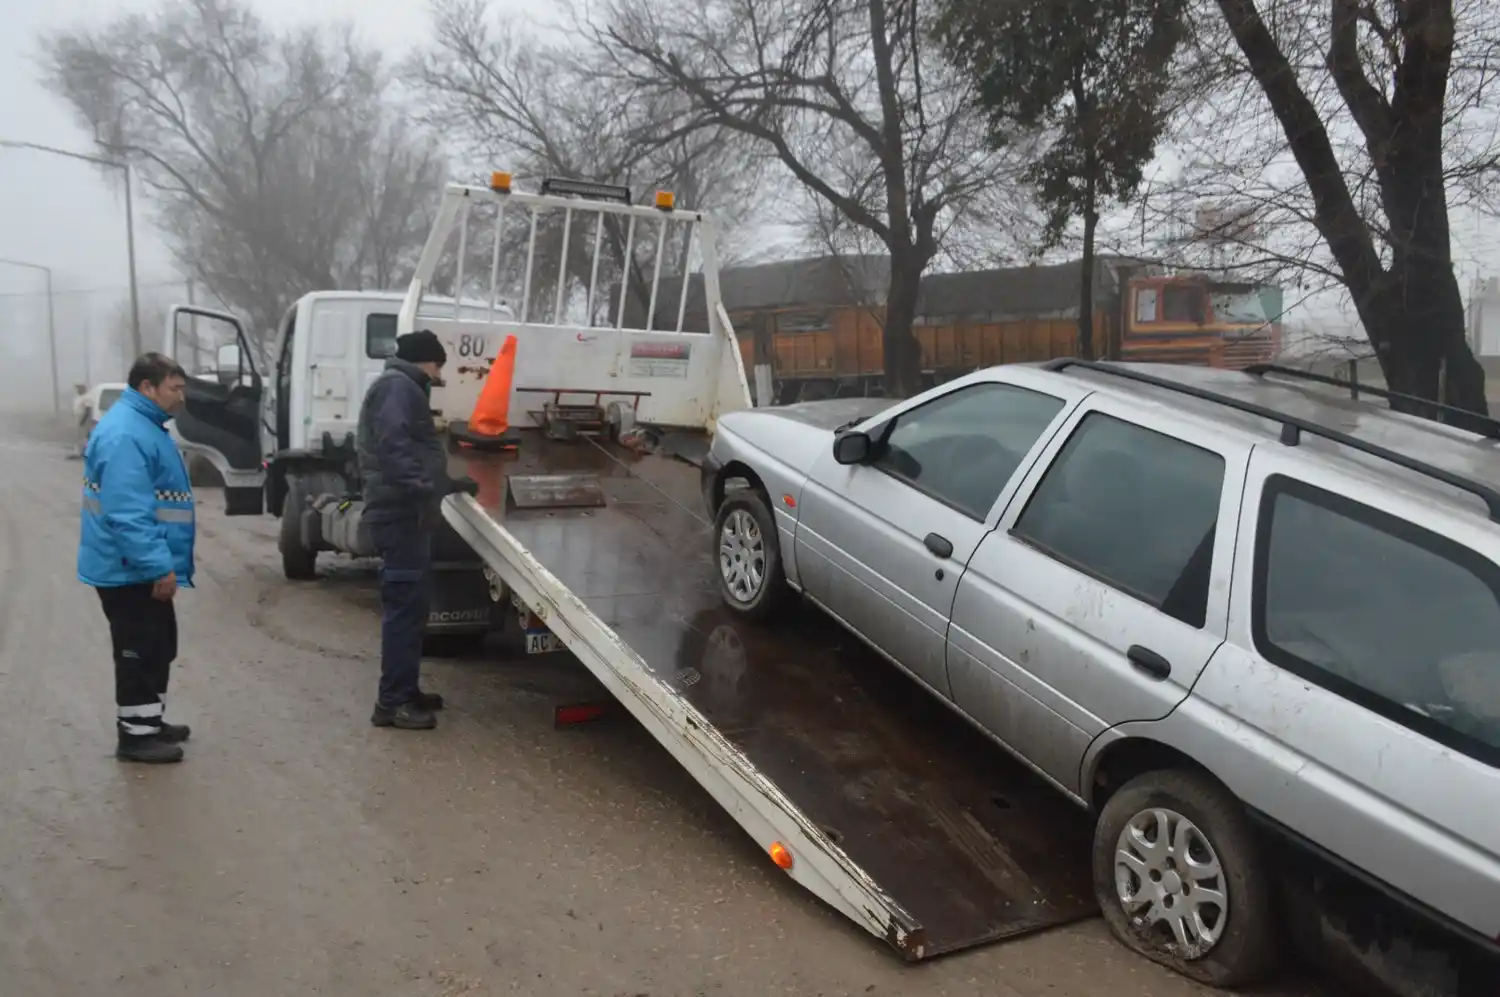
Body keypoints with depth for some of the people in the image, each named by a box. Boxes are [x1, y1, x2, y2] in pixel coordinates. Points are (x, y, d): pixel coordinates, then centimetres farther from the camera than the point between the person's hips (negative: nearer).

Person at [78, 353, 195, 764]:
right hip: (130, 569, -11)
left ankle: (150, 720, 30)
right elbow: (127, 513, -29)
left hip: (141, 567, 11)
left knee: (158, 646, 18)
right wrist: (159, 566, -29)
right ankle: (136, 734, 10)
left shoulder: (144, 425, 13)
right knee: (140, 650, -1)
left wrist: (161, 563, 26)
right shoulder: (125, 434, -23)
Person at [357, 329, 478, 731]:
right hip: (401, 513, -11)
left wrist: (451, 484, 34)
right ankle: (393, 701, -7)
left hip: (406, 512, 11)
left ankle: (405, 691, 22)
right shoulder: (397, 386, -9)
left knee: (412, 604, 14)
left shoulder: (406, 388, 25)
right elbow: (393, 446, -24)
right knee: (405, 605, -10)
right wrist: (423, 489, -33)